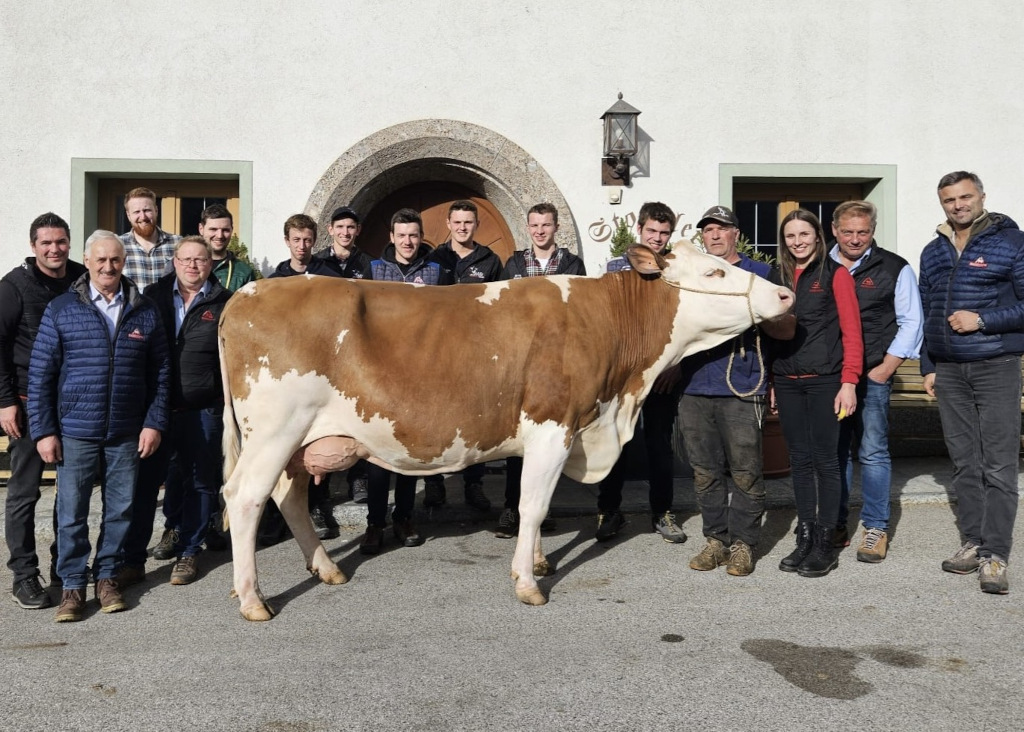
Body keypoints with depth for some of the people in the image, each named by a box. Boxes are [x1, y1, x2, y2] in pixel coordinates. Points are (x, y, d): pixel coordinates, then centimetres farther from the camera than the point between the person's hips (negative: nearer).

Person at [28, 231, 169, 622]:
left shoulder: (145, 311, 4)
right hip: (75, 431, -1)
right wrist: (43, 430, -5)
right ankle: (73, 585, 20)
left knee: (120, 510, 10)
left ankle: (106, 577, 26)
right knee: (71, 513, 5)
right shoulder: (61, 309, 0)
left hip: (126, 434, 1)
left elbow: (160, 372, 7)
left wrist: (154, 423, 0)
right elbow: (40, 374, 0)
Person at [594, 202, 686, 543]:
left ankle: (662, 512, 21)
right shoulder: (616, 266, 7)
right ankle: (609, 512, 17)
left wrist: (676, 363, -6)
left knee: (660, 442, 8)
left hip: (663, 373, 0)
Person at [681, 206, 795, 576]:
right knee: (705, 472, 8)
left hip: (742, 391, -3)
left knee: (746, 472, -1)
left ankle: (742, 544, 11)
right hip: (694, 389, 4)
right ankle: (715, 539, 20)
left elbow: (788, 329, 3)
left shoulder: (761, 274, 7)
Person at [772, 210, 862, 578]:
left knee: (825, 460, 1)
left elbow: (851, 331, -5)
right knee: (799, 460, 8)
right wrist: (772, 382, 9)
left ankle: (825, 544, 9)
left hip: (823, 380, -4)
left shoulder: (835, 274, -1)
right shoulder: (779, 277, 13)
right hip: (787, 381, 5)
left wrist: (849, 382, -12)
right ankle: (805, 538, 17)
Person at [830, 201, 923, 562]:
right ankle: (835, 526, 17)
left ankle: (875, 528, 8)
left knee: (873, 453, -2)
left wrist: (884, 369, -4)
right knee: (833, 453, 7)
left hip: (873, 375, -2)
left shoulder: (895, 269, 3)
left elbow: (910, 322, 2)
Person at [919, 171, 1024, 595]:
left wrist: (981, 320, -16)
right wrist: (928, 367, 13)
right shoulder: (933, 253, 13)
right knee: (964, 464, 9)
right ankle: (972, 543, 18)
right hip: (948, 372, 5)